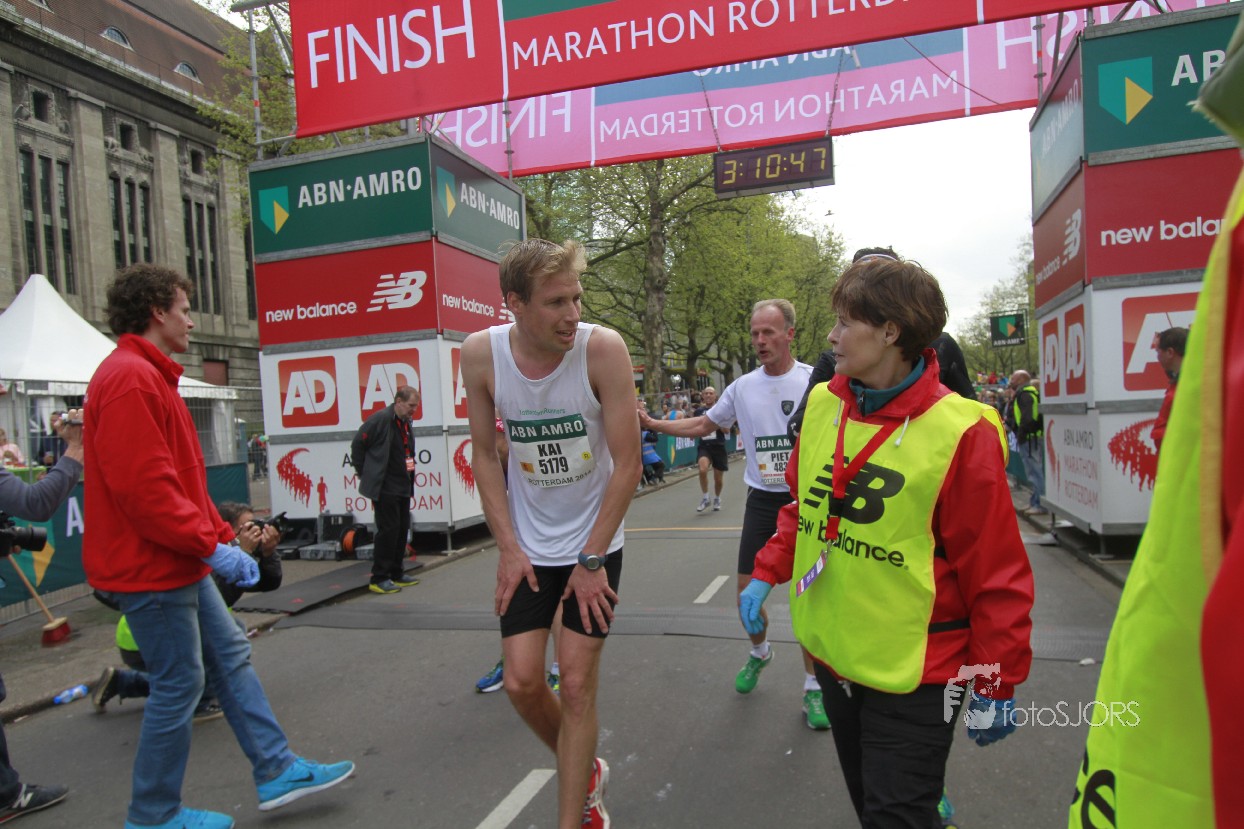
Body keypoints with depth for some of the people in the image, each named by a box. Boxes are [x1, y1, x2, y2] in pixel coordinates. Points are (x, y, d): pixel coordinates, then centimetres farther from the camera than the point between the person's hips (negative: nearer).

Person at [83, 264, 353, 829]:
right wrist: (211, 546, -21)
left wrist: (221, 537, 11)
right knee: (179, 684, 1)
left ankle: (277, 771, 23)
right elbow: (141, 485, -26)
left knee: (231, 657, 13)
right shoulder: (130, 377, -18)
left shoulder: (148, 376, 16)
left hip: (179, 564, 11)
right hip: (151, 567, -11)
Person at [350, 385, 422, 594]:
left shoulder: (405, 422, 12)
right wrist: (365, 474, -6)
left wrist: (409, 475, 13)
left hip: (402, 488, 9)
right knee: (388, 530, -6)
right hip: (384, 488, -9)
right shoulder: (380, 420, -14)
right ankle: (379, 579, 3)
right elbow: (357, 445, -10)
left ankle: (396, 574, 23)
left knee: (402, 529, 12)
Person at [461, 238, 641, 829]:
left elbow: (628, 462, -15)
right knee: (522, 682, 3)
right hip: (527, 547, 3)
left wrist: (591, 559, -12)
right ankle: (586, 772, 33)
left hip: (594, 543, -2)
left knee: (577, 684, 1)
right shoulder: (481, 354, -12)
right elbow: (485, 454, 0)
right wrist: (508, 547, -5)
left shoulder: (602, 348, -21)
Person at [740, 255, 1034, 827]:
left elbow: (998, 573, -13)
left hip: (913, 678, -6)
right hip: (831, 652, 6)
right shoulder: (823, 405, 0)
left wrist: (996, 686, -8)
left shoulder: (959, 432, -18)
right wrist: (767, 573, 4)